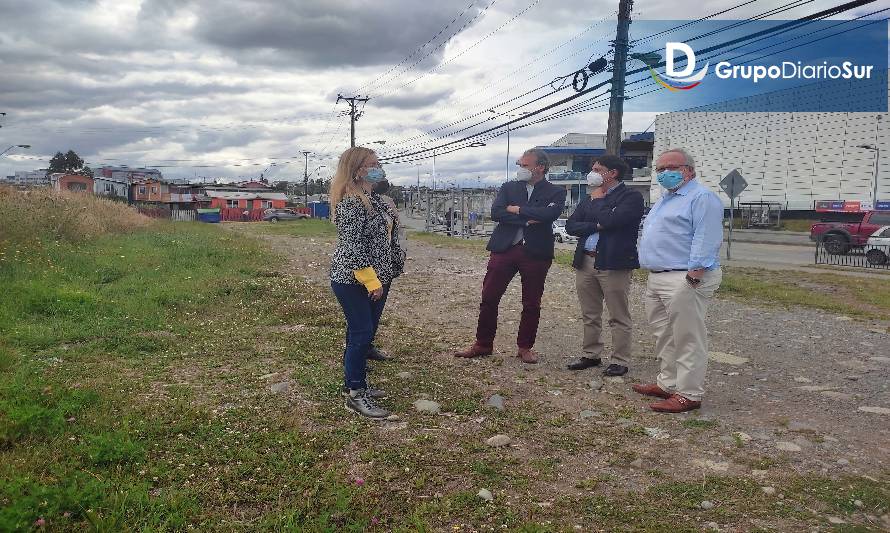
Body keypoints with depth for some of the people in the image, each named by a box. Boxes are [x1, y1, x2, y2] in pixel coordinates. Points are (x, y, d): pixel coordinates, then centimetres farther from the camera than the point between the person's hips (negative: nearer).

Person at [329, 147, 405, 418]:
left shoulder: (373, 197, 11)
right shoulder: (349, 203, -18)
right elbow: (352, 247, -22)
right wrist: (371, 281, -22)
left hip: (377, 278, 9)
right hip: (354, 281, -9)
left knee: (366, 333, 15)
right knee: (361, 334, -4)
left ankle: (356, 383, 29)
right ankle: (354, 394, 7)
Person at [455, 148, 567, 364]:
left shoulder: (556, 192, 3)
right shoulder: (508, 187, 10)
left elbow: (550, 213, -18)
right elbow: (496, 213, -5)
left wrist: (516, 209, -10)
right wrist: (527, 219, -13)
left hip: (536, 253, -2)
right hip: (504, 249, 2)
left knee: (531, 304, 7)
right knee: (489, 298, 3)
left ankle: (525, 347, 23)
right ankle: (483, 344, 17)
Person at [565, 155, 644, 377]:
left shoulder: (632, 197, -4)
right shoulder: (590, 198, 17)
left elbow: (611, 220, -20)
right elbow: (570, 225, 6)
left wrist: (597, 200, -3)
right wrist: (596, 226, -10)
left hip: (614, 263, -7)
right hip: (585, 262, 7)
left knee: (619, 317, 2)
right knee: (589, 316, 14)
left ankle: (620, 361, 10)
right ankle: (591, 355, 26)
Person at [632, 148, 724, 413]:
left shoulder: (701, 197, -8)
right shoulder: (665, 200, 23)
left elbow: (706, 240, -18)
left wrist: (693, 276, -24)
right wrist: (652, 277, 22)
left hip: (684, 279, -10)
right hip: (657, 279, 10)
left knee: (687, 339, -5)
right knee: (664, 336, 16)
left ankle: (689, 394, 0)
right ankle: (668, 383, 26)